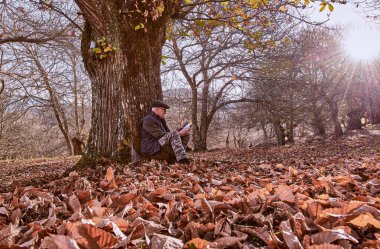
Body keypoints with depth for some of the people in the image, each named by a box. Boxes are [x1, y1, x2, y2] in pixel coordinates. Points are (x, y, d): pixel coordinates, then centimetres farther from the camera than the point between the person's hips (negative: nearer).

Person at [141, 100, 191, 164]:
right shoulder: (148, 120, -10)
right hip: (153, 151, -9)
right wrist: (179, 134, -18)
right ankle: (182, 160, -38)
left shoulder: (161, 120, 20)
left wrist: (180, 132, -4)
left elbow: (168, 133, 15)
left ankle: (173, 160, -17)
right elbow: (161, 136, -18)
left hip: (164, 148, 9)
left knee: (185, 135, -1)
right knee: (174, 134, -29)